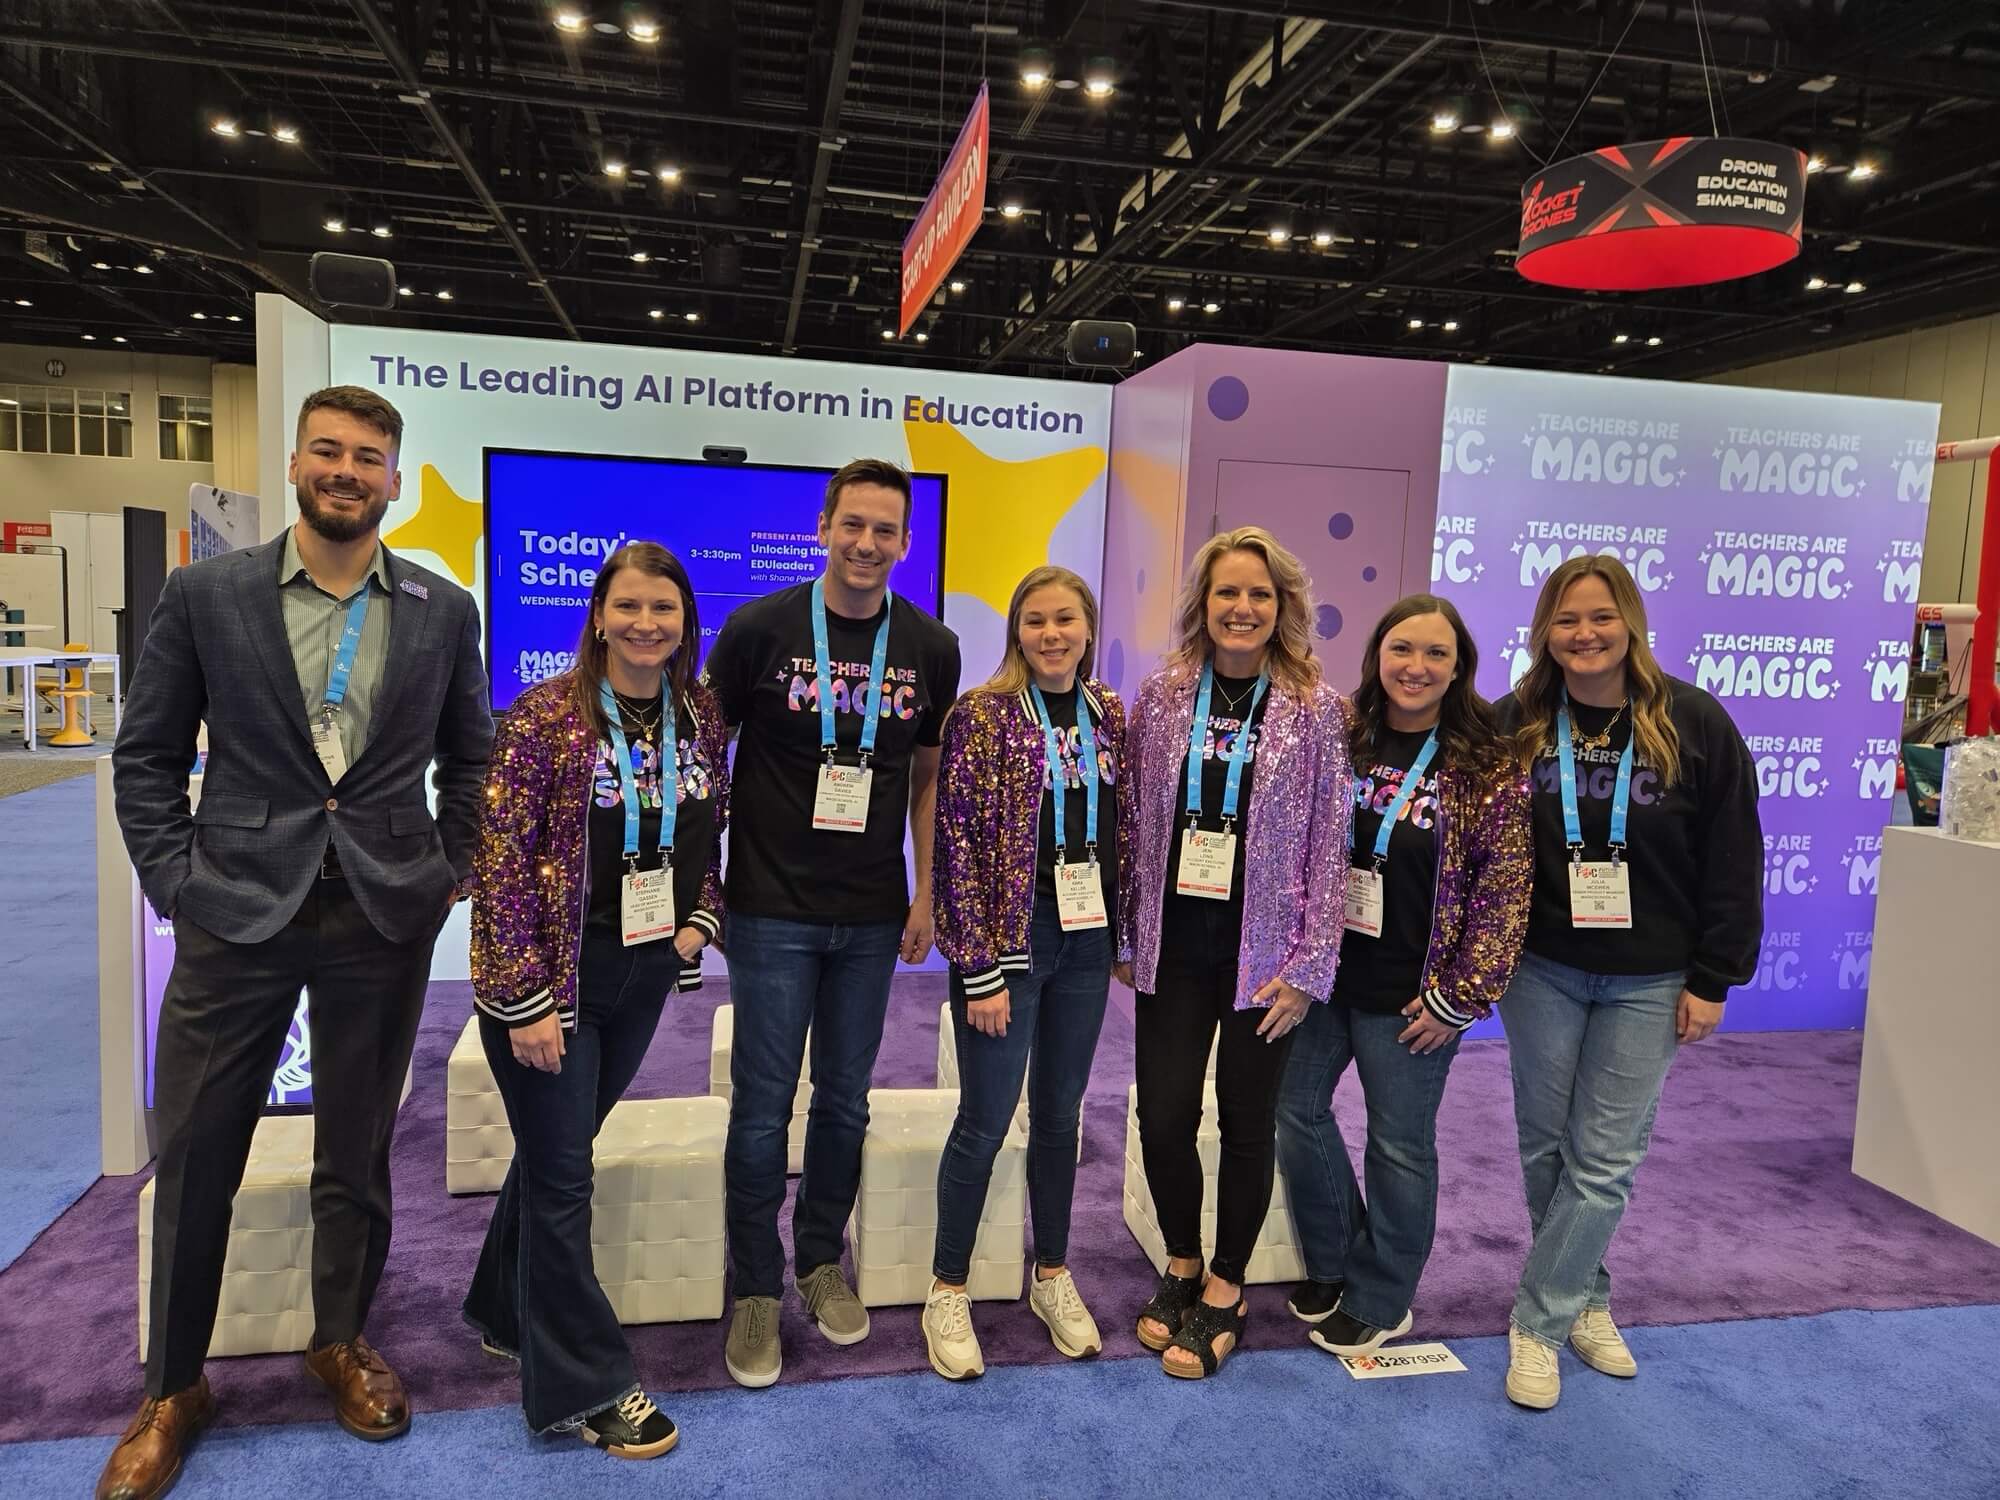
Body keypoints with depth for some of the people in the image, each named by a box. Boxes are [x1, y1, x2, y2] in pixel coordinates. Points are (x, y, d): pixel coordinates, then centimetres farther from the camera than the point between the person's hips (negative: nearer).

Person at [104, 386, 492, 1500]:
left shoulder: (444, 609, 2)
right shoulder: (205, 595, 0)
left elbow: (471, 756, 11)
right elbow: (148, 755, 5)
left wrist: (450, 871, 3)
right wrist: (175, 880, -4)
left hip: (386, 918, 1)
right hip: (237, 915, 0)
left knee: (357, 1154, 14)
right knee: (196, 1157, 9)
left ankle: (343, 1342, 36)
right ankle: (174, 1387, 30)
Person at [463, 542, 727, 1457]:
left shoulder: (702, 716, 2)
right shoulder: (546, 717, -15)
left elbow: (713, 834, 14)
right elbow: (500, 862, -16)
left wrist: (700, 920, -2)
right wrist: (526, 1000, -17)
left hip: (643, 977, 5)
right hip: (549, 979, -5)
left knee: (558, 1149, 21)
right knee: (562, 1174, 4)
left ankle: (506, 1313, 43)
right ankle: (583, 1388, 19)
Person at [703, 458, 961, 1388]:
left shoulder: (930, 648, 1)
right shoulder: (759, 629, -7)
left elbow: (928, 775, 9)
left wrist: (927, 892, 4)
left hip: (873, 917, 3)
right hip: (771, 910, -2)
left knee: (845, 1100, 14)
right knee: (763, 1106, 4)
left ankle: (821, 1259, 35)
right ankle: (756, 1289, 22)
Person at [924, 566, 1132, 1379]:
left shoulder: (1108, 715, 7)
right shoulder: (983, 715, -10)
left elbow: (1123, 830, 13)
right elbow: (960, 843, -13)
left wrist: (1127, 935, 10)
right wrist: (980, 968, -15)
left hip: (1085, 941, 5)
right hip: (1008, 939, -5)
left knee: (1060, 1113, 16)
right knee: (986, 1121, 3)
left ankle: (1053, 1276, 33)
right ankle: (948, 1292, 21)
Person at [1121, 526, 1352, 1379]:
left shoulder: (1315, 710, -4)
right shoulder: (1161, 697, 1)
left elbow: (1328, 843, -4)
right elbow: (1134, 822, 5)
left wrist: (1309, 965, -7)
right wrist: (1125, 939, 5)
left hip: (1263, 952, -2)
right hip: (1174, 948, 2)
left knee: (1246, 1124, 9)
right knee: (1162, 1118, 4)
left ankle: (1225, 1289, 30)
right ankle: (1181, 1266, 32)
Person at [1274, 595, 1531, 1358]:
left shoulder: (1488, 765, -9)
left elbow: (1505, 887, -10)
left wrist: (1460, 994, -13)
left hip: (1409, 993, -4)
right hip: (1319, 972, 4)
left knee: (1400, 1144, 8)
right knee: (1298, 1109, 14)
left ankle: (1379, 1302, 30)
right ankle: (1332, 1262, 38)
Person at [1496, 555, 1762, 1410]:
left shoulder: (1694, 724, -8)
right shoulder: (1516, 723, -3)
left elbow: (1732, 860, -4)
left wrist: (1713, 979, -6)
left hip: (1647, 982, -1)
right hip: (1541, 969, 2)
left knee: (1603, 1160, 1)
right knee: (1546, 1147, 10)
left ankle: (1539, 1320, 14)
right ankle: (1584, 1297, 30)